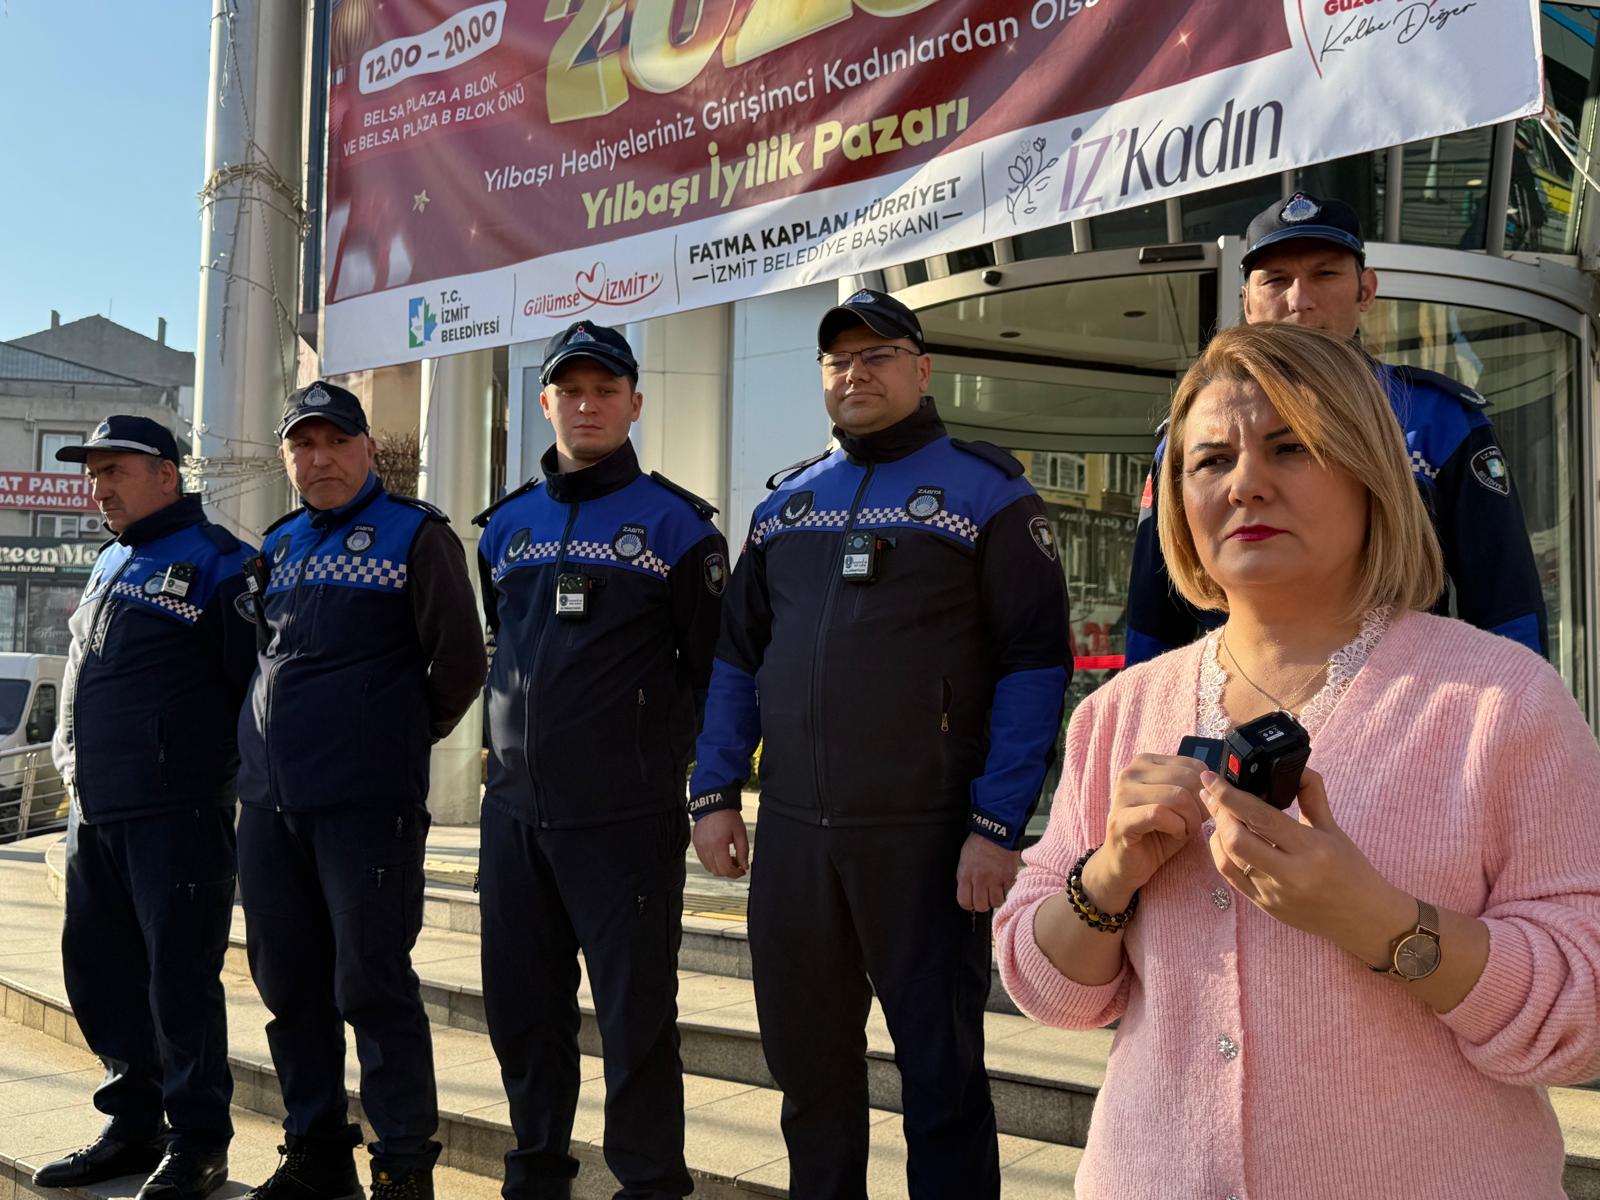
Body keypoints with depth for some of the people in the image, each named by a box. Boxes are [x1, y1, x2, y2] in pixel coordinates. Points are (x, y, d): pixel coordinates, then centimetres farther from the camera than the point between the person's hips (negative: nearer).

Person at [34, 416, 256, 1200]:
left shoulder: (215, 561, -7)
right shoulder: (109, 564, 18)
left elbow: (258, 681, -11)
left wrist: (224, 769, -7)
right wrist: (76, 763, 19)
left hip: (177, 813, -8)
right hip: (92, 812, 8)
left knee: (180, 978, -3)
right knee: (99, 972, 13)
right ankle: (133, 1127, 28)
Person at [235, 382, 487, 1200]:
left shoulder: (415, 534, -3)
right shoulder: (277, 547, 16)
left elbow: (460, 663, -6)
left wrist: (407, 734, 4)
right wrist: (275, 739, 15)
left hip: (366, 803, -6)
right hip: (268, 799, 7)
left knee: (371, 988, -2)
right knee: (289, 987, 13)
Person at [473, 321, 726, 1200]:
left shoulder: (674, 522, -2)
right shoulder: (505, 525, 12)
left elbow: (712, 666, -3)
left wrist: (706, 783, -5)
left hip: (628, 820, -5)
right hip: (514, 813, 5)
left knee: (635, 1013, 2)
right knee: (522, 1009, 14)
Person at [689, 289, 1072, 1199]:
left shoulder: (987, 492, -2)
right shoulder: (785, 504, 14)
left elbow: (1035, 663, -8)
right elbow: (738, 657, 17)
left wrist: (999, 825, -14)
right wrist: (716, 792, 9)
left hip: (927, 836, -5)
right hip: (791, 833, 5)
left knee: (940, 1064, 6)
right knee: (805, 1054, 17)